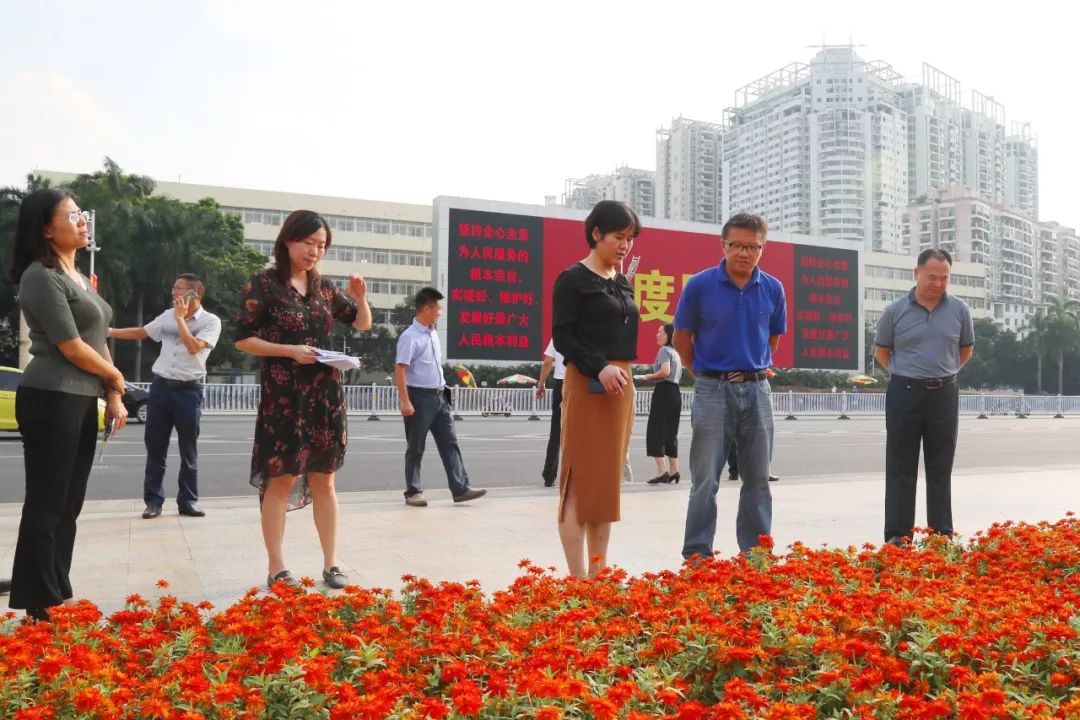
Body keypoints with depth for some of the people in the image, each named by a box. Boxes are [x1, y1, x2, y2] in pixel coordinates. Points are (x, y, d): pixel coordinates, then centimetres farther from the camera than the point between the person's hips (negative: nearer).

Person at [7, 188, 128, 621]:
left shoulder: (78, 277, 17)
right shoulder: (41, 276, -11)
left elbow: (98, 341, 17)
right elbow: (71, 346, -15)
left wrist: (113, 398, 9)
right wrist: (115, 378, 0)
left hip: (82, 401, 9)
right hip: (51, 401, -9)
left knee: (68, 504, 13)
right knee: (46, 504, -2)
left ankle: (58, 598, 23)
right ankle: (40, 607, 7)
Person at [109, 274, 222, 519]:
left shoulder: (211, 321, -6)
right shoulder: (168, 315, 9)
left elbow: (193, 347, -20)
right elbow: (140, 333, 19)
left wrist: (180, 318, -14)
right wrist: (108, 332, 14)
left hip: (189, 390, -4)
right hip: (161, 386, 4)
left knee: (188, 450, 4)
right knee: (155, 447, 5)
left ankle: (187, 501, 13)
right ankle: (153, 500, 12)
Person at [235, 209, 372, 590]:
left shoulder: (324, 287, 9)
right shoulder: (264, 284, -5)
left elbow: (363, 324, 18)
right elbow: (243, 339, -6)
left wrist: (359, 298, -3)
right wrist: (290, 351, -18)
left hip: (326, 395, 5)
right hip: (283, 397, -5)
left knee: (323, 481, 10)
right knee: (280, 481, 3)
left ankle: (331, 564, 17)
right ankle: (276, 568, 13)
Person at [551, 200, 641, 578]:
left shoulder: (623, 282, 17)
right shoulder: (573, 279, -6)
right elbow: (562, 337, -12)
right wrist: (599, 368, -24)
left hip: (622, 385, 8)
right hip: (587, 385, -8)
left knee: (608, 482, 10)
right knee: (581, 481, -5)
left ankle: (599, 572, 17)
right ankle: (578, 578, -1)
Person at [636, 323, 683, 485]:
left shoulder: (664, 350, -7)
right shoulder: (675, 352, 20)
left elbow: (665, 371, -22)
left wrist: (648, 377, -9)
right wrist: (653, 378, 14)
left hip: (664, 393, -9)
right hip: (675, 393, 9)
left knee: (655, 432, -7)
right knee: (670, 432, 12)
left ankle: (662, 471, -13)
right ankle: (673, 471, 12)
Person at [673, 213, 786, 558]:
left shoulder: (772, 289, 2)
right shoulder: (700, 286, -7)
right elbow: (682, 337, 4)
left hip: (757, 390, 3)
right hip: (713, 390, -3)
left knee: (758, 480, 10)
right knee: (705, 481, 1)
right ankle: (697, 556, 11)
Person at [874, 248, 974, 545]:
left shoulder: (959, 309, 1)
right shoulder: (895, 311, -3)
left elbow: (966, 350, 17)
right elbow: (881, 351, 11)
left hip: (944, 394, 2)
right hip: (904, 393, -1)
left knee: (940, 469, 8)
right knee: (901, 468, 2)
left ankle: (942, 535, 16)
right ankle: (898, 536, 7)